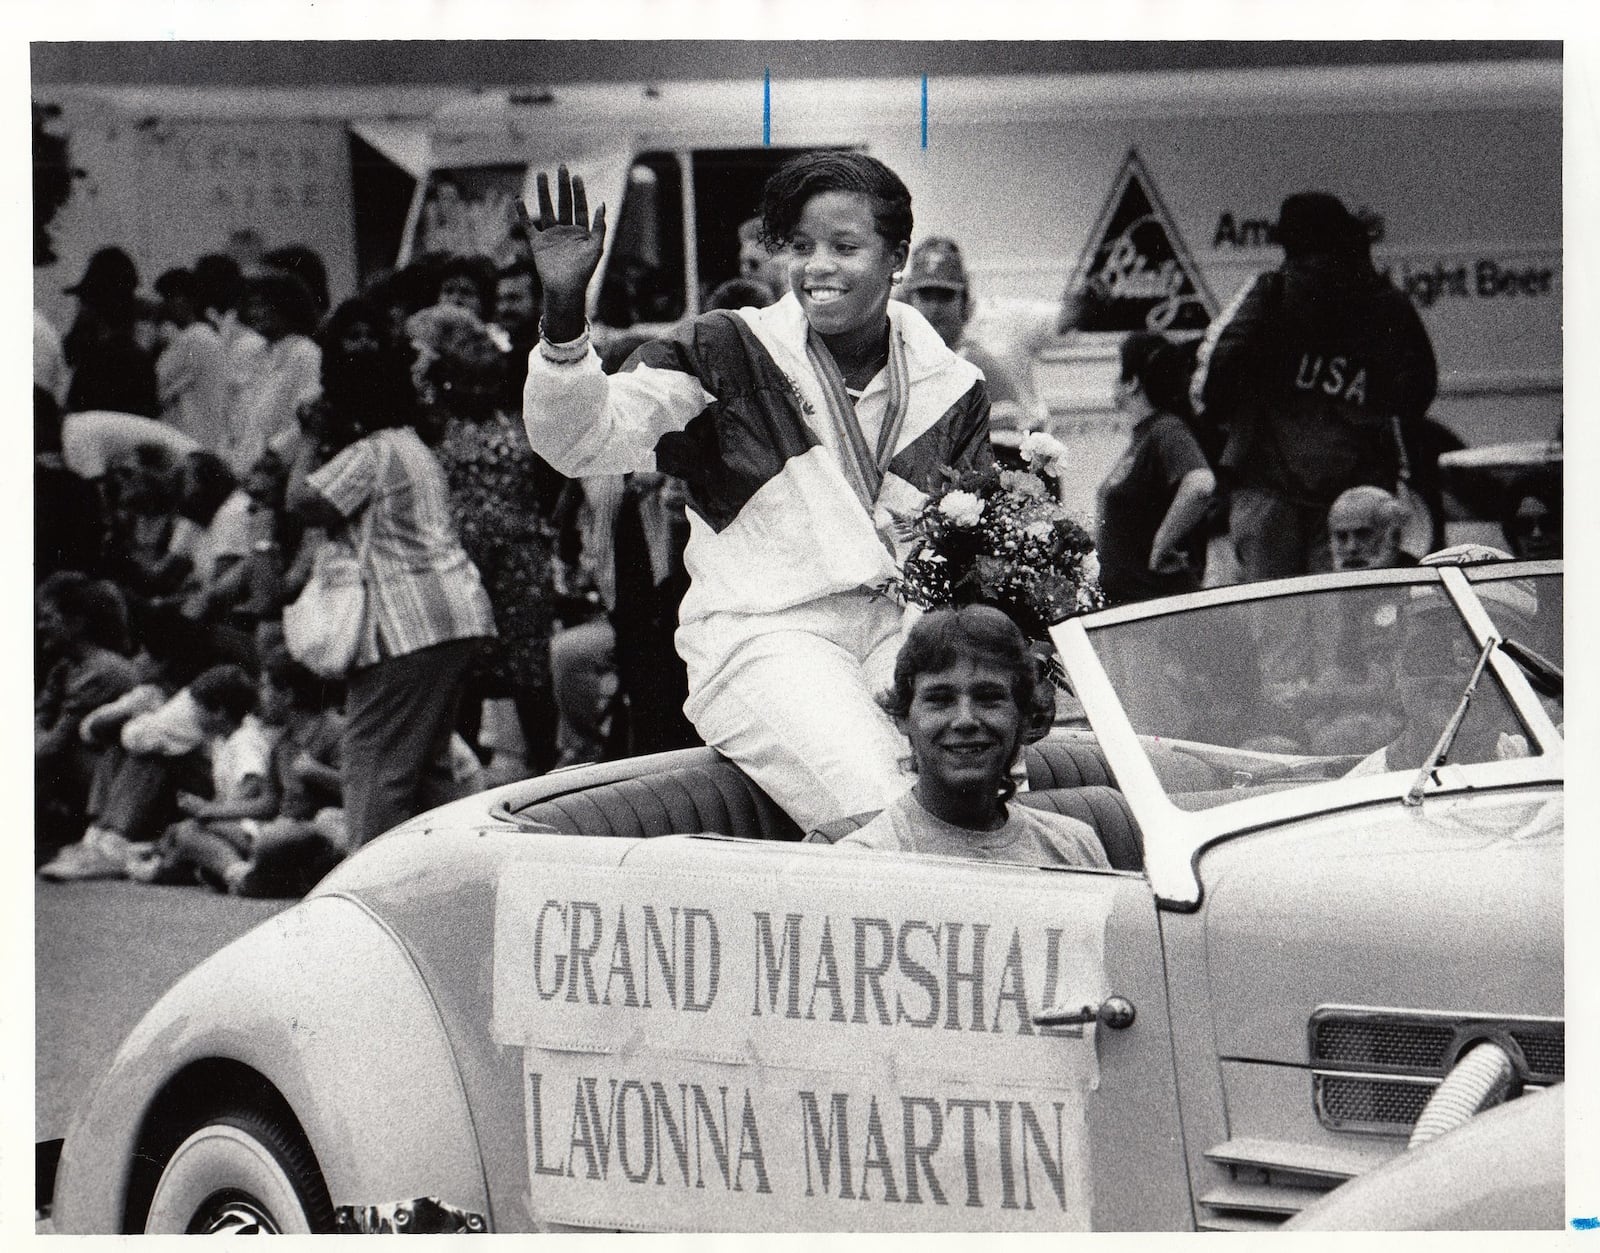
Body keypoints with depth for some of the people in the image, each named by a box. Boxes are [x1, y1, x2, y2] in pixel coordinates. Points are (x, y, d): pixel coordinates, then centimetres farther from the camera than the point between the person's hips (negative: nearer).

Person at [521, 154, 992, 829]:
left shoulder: (950, 387, 14)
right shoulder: (728, 354, 4)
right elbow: (578, 441, -5)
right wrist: (564, 313, -21)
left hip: (901, 626, 4)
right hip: (766, 634, -3)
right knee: (877, 812, -29)